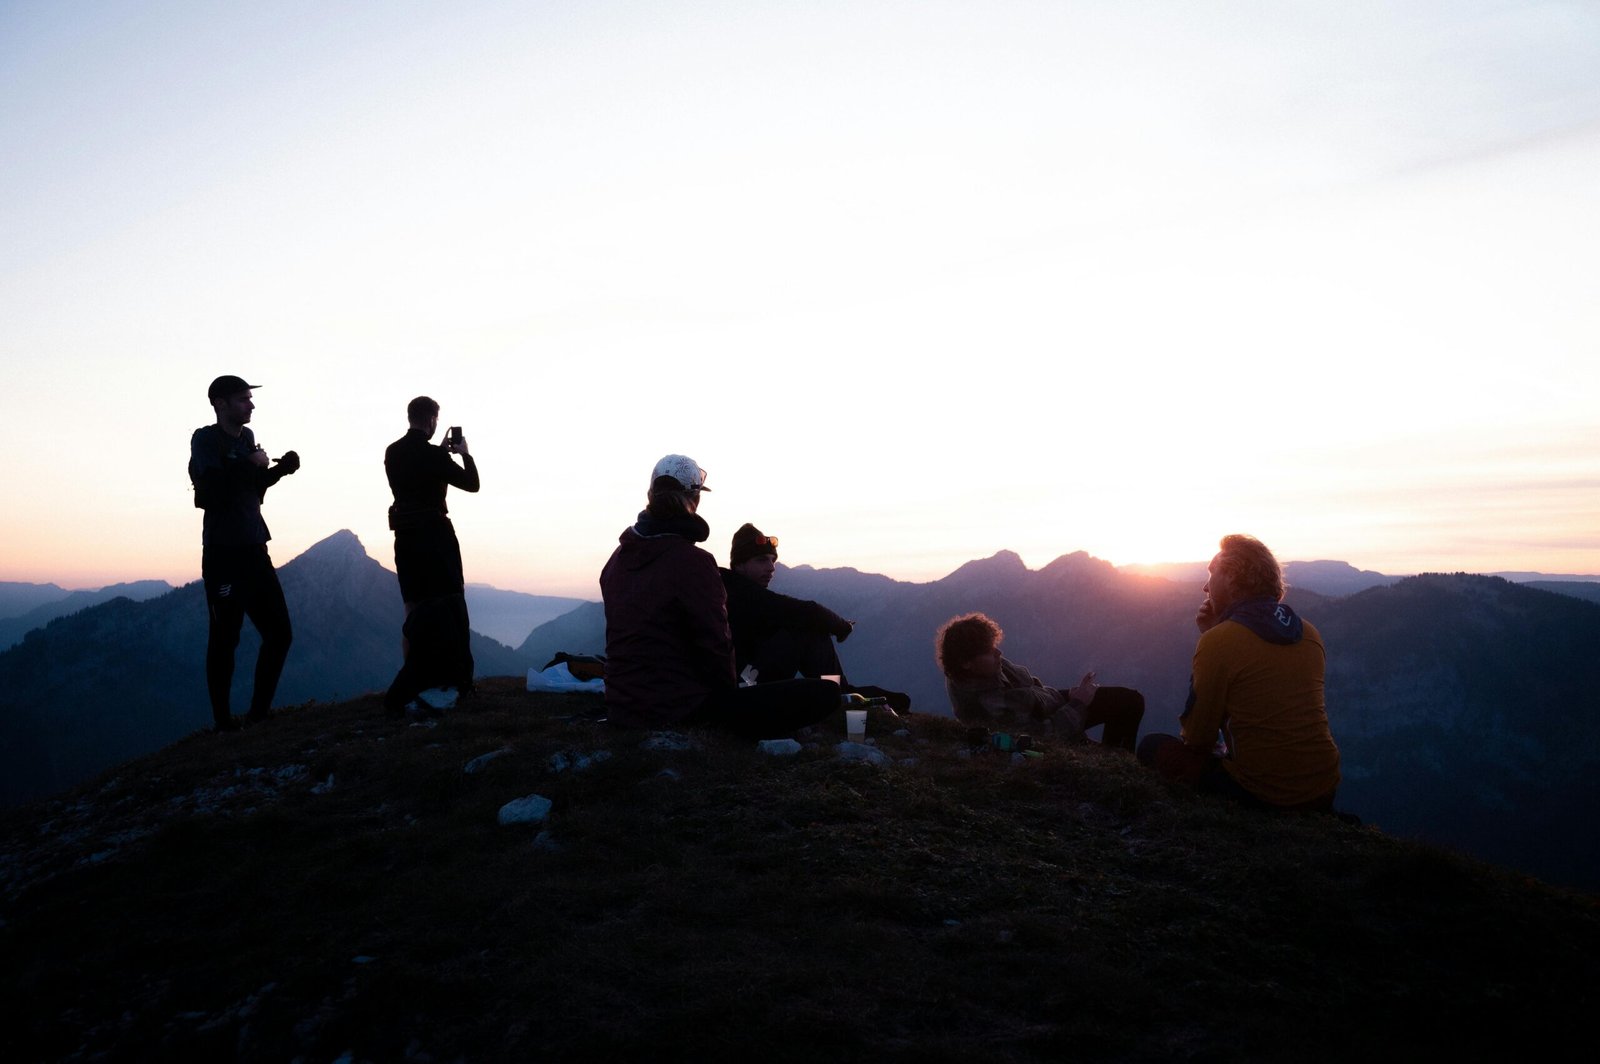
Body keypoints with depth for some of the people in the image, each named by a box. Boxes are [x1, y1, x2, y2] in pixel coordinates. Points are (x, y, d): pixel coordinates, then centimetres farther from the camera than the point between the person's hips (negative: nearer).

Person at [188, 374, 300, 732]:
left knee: (279, 633, 8)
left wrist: (280, 469, 6)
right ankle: (223, 720, 9)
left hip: (254, 548, 7)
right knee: (225, 638, -1)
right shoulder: (205, 440, -6)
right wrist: (252, 465, -11)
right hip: (223, 553, -7)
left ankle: (260, 710, 19)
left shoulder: (246, 438, 14)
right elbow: (214, 487, -22)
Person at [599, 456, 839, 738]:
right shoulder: (692, 562, -17)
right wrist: (731, 695, 5)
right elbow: (714, 646, -15)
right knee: (824, 693, -10)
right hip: (678, 712, -9)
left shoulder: (618, 558, 8)